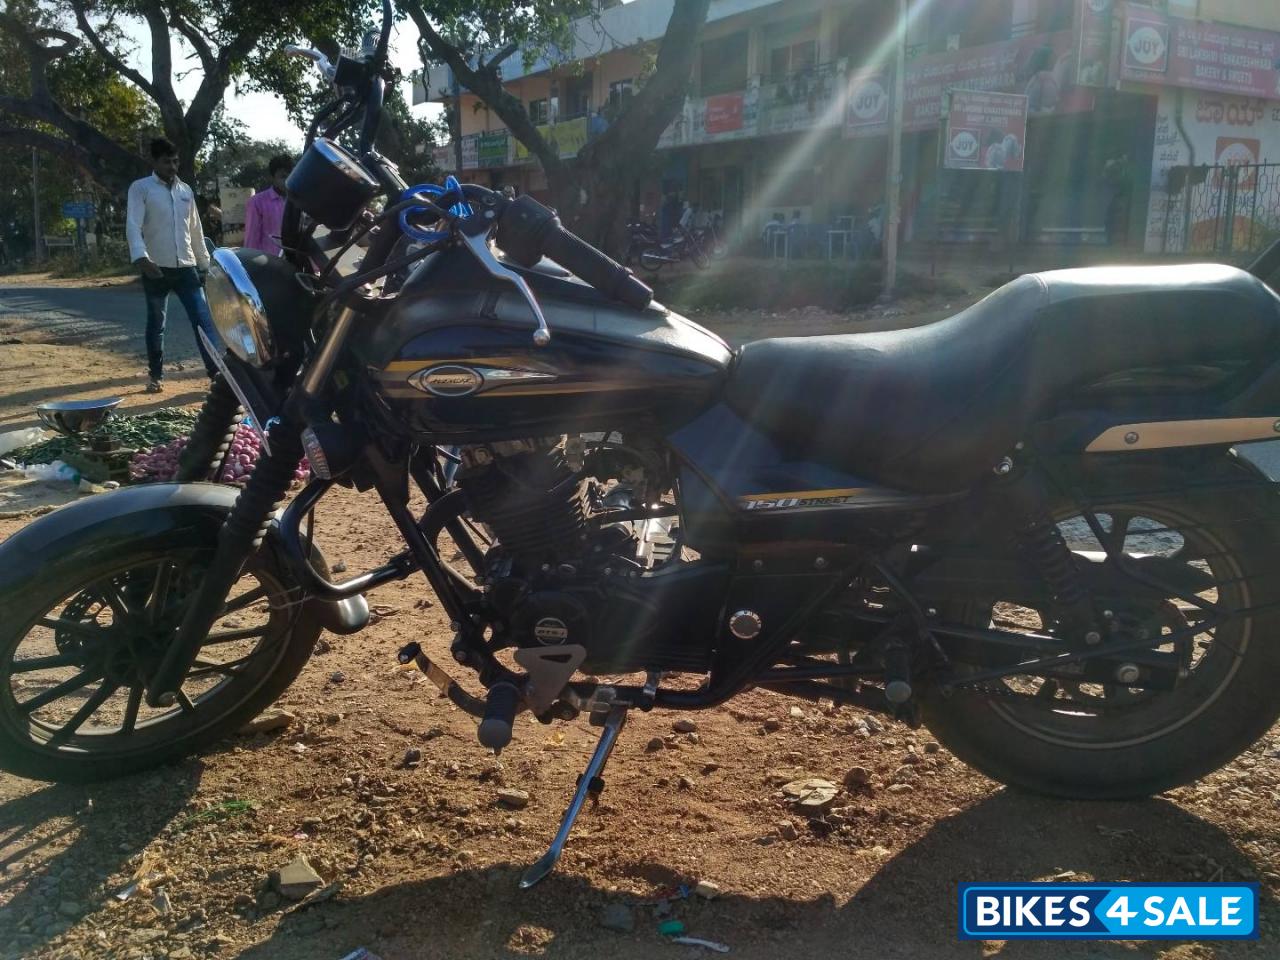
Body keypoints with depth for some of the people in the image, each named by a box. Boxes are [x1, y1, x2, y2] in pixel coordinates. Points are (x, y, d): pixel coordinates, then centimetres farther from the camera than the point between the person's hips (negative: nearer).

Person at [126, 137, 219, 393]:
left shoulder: (186, 190, 13)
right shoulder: (141, 188, -2)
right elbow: (133, 226, -14)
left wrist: (205, 263, 18)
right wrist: (140, 257, -30)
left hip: (186, 267, 4)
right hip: (157, 268, -3)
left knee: (203, 319, -4)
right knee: (156, 323, 7)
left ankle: (217, 371, -6)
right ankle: (156, 375, 17)